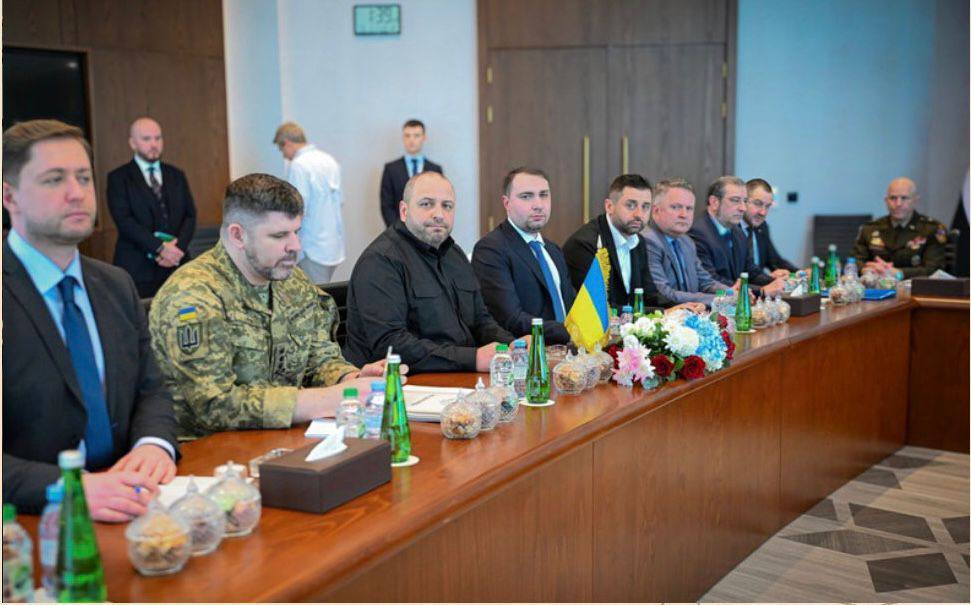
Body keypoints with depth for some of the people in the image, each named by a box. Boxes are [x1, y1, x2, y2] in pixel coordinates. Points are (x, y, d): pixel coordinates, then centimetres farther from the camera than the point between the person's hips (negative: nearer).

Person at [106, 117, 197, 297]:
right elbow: (124, 220, -7)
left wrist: (178, 248, -8)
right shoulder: (118, 177, 4)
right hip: (138, 268, -3)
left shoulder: (177, 175, 17)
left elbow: (190, 215, 10)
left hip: (177, 264, 3)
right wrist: (160, 248, -16)